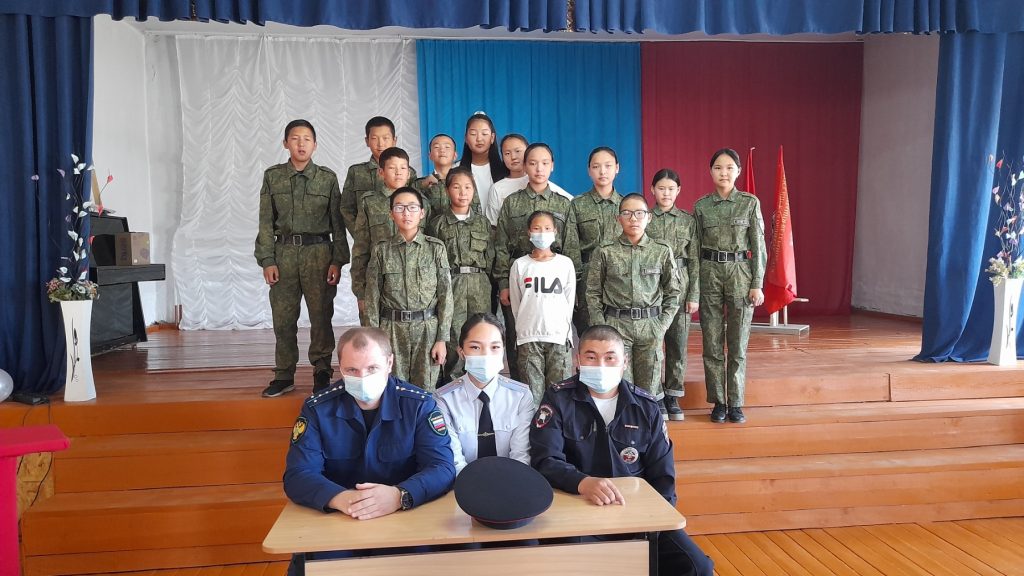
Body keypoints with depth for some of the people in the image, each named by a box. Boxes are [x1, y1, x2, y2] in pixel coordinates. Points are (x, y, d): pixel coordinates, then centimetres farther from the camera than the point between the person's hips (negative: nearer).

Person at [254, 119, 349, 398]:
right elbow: (266, 221, 6)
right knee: (283, 316, 5)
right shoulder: (272, 176, 7)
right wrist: (267, 260, -1)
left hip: (319, 252, -1)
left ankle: (322, 374, 13)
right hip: (284, 252, 2)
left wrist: (337, 260, -3)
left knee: (321, 315, 0)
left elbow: (337, 222, 3)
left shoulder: (327, 177, 4)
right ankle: (284, 375, 17)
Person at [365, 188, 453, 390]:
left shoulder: (436, 248, 1)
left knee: (425, 391, 5)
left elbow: (445, 294, -1)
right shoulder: (382, 250, 3)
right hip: (392, 329, 1)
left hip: (427, 328, 0)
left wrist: (442, 339, -5)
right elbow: (373, 297, 3)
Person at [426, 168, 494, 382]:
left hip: (480, 284, 2)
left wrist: (484, 282, 7)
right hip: (451, 283, -2)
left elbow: (490, 257, 13)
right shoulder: (438, 223, 4)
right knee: (454, 337, -3)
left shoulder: (483, 222, 11)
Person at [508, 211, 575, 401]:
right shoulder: (520, 265, 5)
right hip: (528, 338, 0)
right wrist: (524, 329, 8)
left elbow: (569, 302, 8)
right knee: (532, 394, 1)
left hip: (559, 337, 0)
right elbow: (515, 304, 10)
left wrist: (565, 331, 5)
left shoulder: (565, 264, 6)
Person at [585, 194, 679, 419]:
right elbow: (593, 294, 3)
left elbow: (672, 292, 7)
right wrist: (602, 328, -4)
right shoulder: (605, 252, 0)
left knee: (649, 386, 7)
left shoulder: (662, 251, 3)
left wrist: (662, 325, -1)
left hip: (651, 326, 1)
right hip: (616, 324, -1)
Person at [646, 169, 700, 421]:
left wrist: (694, 295, -2)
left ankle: (672, 395, 17)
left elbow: (694, 260, 5)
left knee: (678, 342, 5)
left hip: (679, 286, 1)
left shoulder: (688, 220, 6)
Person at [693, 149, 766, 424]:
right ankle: (718, 402, 15)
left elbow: (758, 246, 1)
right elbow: (696, 247, 7)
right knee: (712, 343, 4)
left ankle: (736, 403, 14)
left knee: (738, 343, 4)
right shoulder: (701, 206, 4)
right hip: (709, 274, 1)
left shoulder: (750, 203, 1)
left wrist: (757, 284, -5)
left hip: (741, 273, -1)